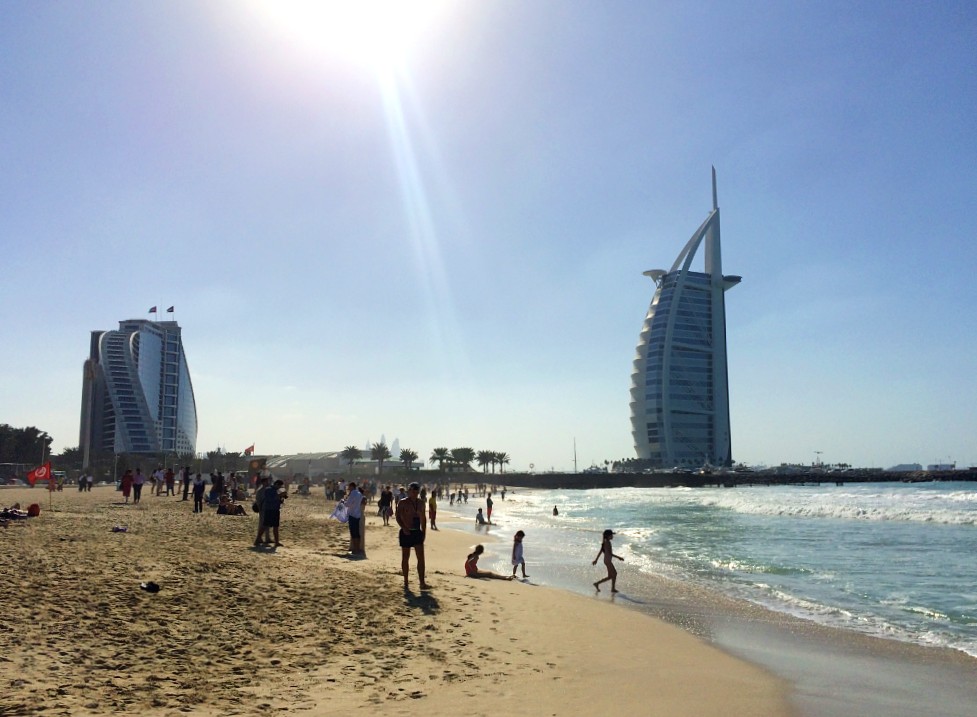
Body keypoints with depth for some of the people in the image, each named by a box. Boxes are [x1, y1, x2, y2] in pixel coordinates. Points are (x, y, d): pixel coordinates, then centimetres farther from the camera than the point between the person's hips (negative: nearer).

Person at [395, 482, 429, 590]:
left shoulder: (420, 503, 9)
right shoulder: (403, 503, -6)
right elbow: (398, 517, -10)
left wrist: (424, 531, 8)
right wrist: (404, 528, -23)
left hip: (417, 532, 4)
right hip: (406, 532, -4)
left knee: (421, 558, -3)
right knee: (405, 558, 5)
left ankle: (422, 583, -3)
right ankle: (406, 582, 14)